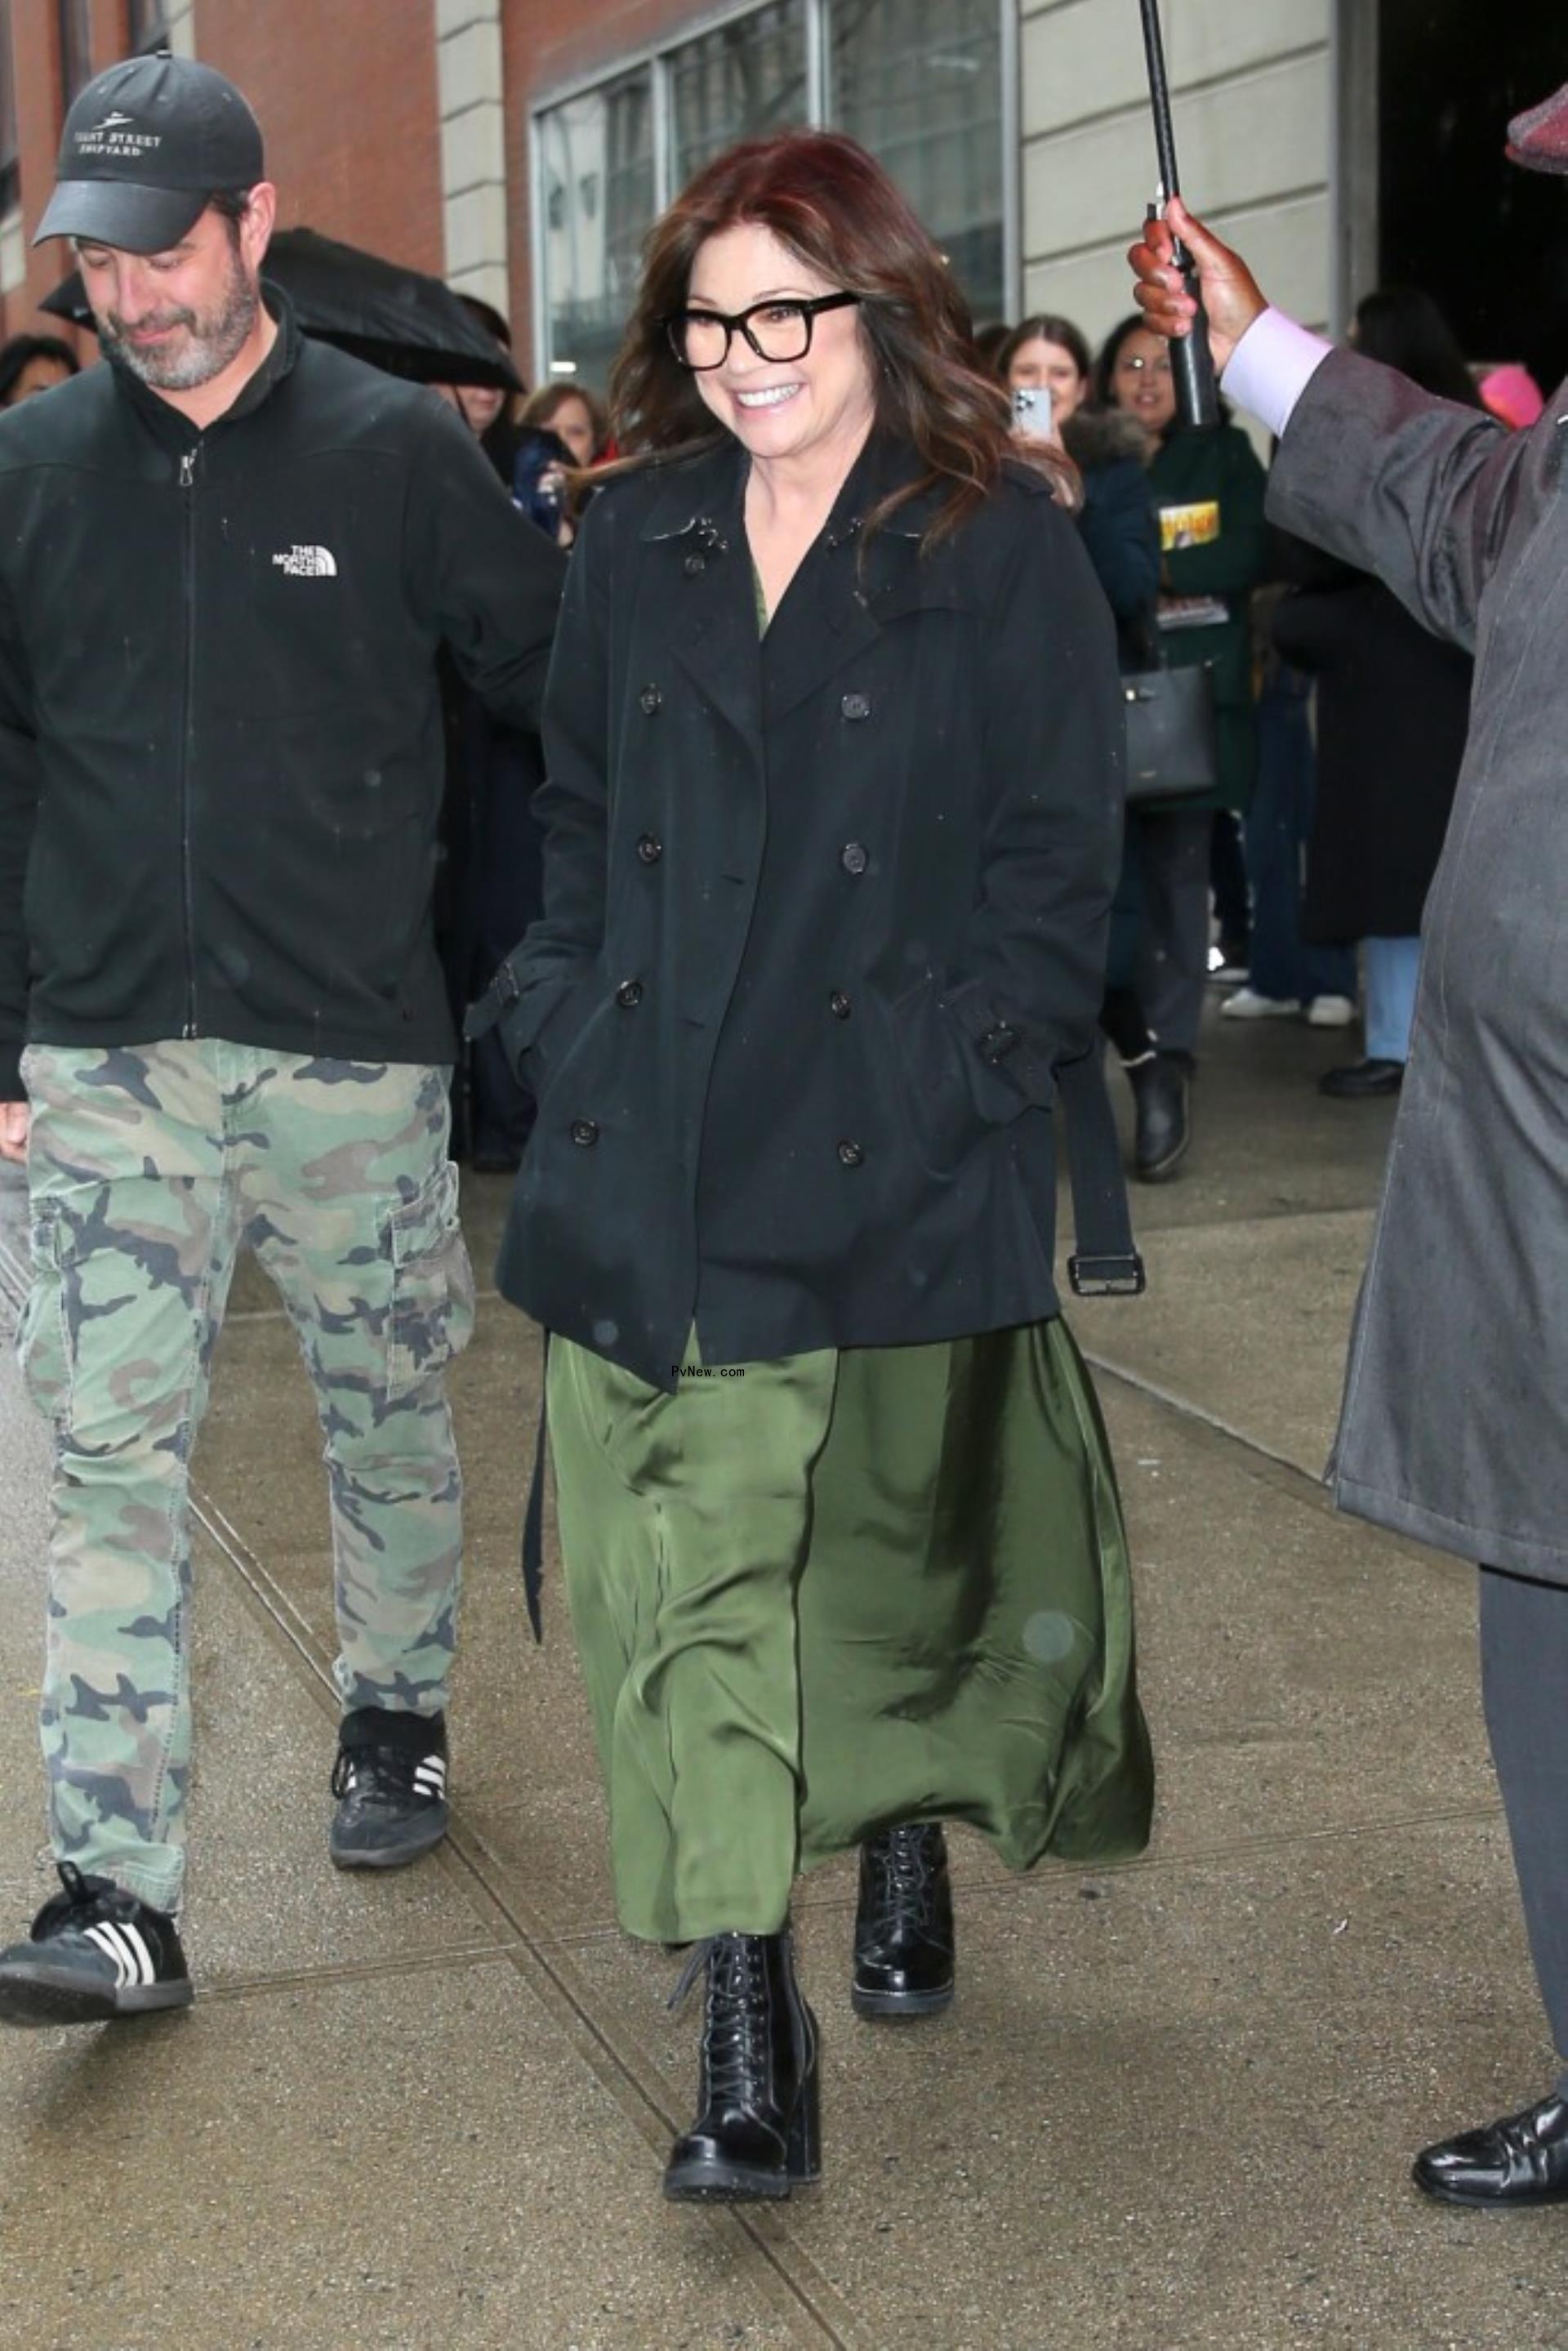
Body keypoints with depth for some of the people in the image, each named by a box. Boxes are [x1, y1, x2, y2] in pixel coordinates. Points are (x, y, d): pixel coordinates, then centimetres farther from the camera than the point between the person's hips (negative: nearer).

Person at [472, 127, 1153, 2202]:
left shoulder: (1002, 544, -1)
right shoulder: (638, 539, 11)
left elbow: (1060, 851, -2)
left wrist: (975, 1059, -10)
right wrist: (568, 1016, 6)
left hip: (896, 1159, -2)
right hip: (650, 1164, 3)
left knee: (890, 1548, 12)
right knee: (684, 1585, -2)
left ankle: (908, 1843, 42)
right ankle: (746, 2043, 4)